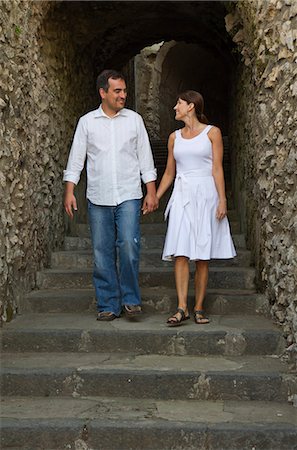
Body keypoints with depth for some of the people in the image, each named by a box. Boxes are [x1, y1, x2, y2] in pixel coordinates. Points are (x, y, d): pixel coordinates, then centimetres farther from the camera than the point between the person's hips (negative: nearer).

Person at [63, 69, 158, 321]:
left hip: (129, 196, -1)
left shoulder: (134, 119, 8)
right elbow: (76, 159, 6)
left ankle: (130, 299, 3)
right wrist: (69, 191, -3)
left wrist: (151, 192, 3)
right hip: (98, 198, 1)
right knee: (102, 253, 2)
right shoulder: (87, 122, 7)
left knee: (129, 246, -14)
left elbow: (145, 159, 8)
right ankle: (108, 306, 11)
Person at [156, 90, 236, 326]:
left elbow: (217, 169, -2)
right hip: (182, 195, 3)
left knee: (202, 256, 0)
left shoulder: (212, 132, 2)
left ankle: (199, 308, 6)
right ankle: (182, 308, -10)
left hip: (206, 194, -3)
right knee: (180, 253, -9)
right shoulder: (175, 137, 13)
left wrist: (222, 200, -10)